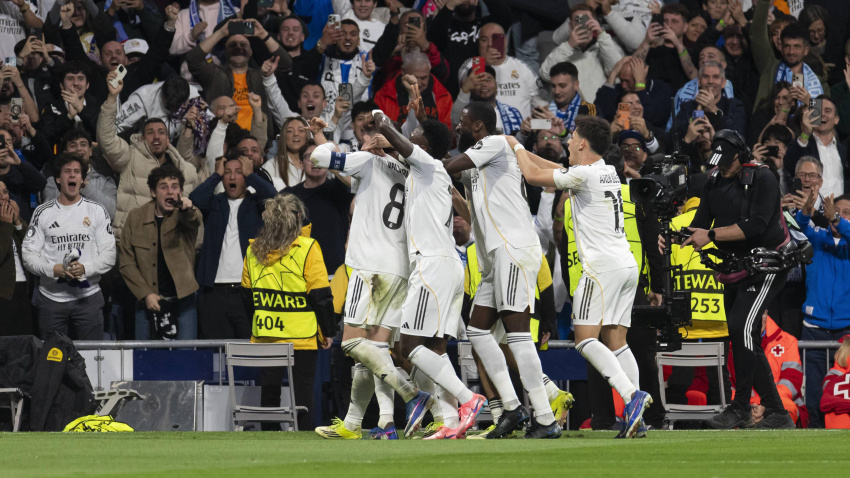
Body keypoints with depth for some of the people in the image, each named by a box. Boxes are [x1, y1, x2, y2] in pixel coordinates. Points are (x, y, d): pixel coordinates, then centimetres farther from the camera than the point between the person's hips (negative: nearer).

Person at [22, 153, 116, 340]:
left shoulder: (97, 211, 6)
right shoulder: (43, 212, 7)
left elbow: (109, 254, 2)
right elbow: (28, 254, 2)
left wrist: (85, 268, -16)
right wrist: (53, 269, -16)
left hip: (87, 296, 0)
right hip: (51, 298, 0)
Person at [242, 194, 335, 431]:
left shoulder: (253, 250, 5)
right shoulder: (307, 249, -9)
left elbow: (246, 294, 13)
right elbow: (321, 295, -8)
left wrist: (253, 330, 23)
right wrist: (328, 332, 1)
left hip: (265, 336, 4)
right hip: (302, 336, -4)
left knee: (269, 390, 9)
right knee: (302, 391, 0)